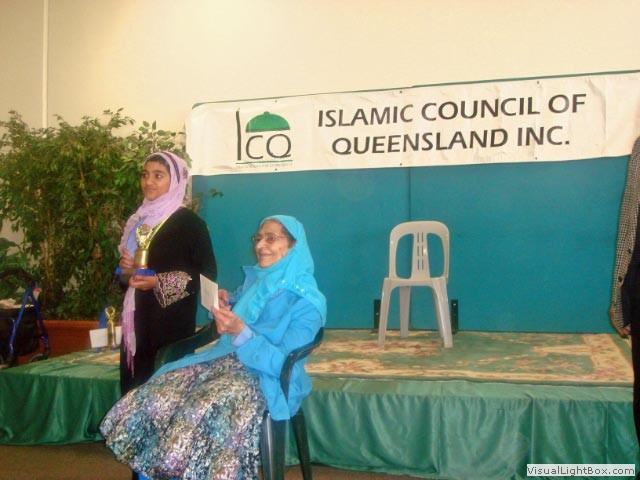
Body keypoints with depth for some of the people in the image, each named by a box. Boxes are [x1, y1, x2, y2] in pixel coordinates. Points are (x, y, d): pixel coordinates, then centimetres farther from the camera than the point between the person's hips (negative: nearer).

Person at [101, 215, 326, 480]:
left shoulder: (308, 302, -10)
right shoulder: (255, 280, 12)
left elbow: (282, 364, -17)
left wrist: (240, 332, -27)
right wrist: (224, 303, 2)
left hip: (267, 380, -7)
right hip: (226, 361, 7)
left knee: (200, 414, -32)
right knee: (154, 396, -15)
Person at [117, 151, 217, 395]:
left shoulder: (189, 222, -5)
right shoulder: (139, 220, 16)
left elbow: (207, 275, -10)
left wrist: (159, 282, -18)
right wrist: (126, 266, 4)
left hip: (171, 324, -6)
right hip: (136, 320, 6)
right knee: (134, 388, 5)